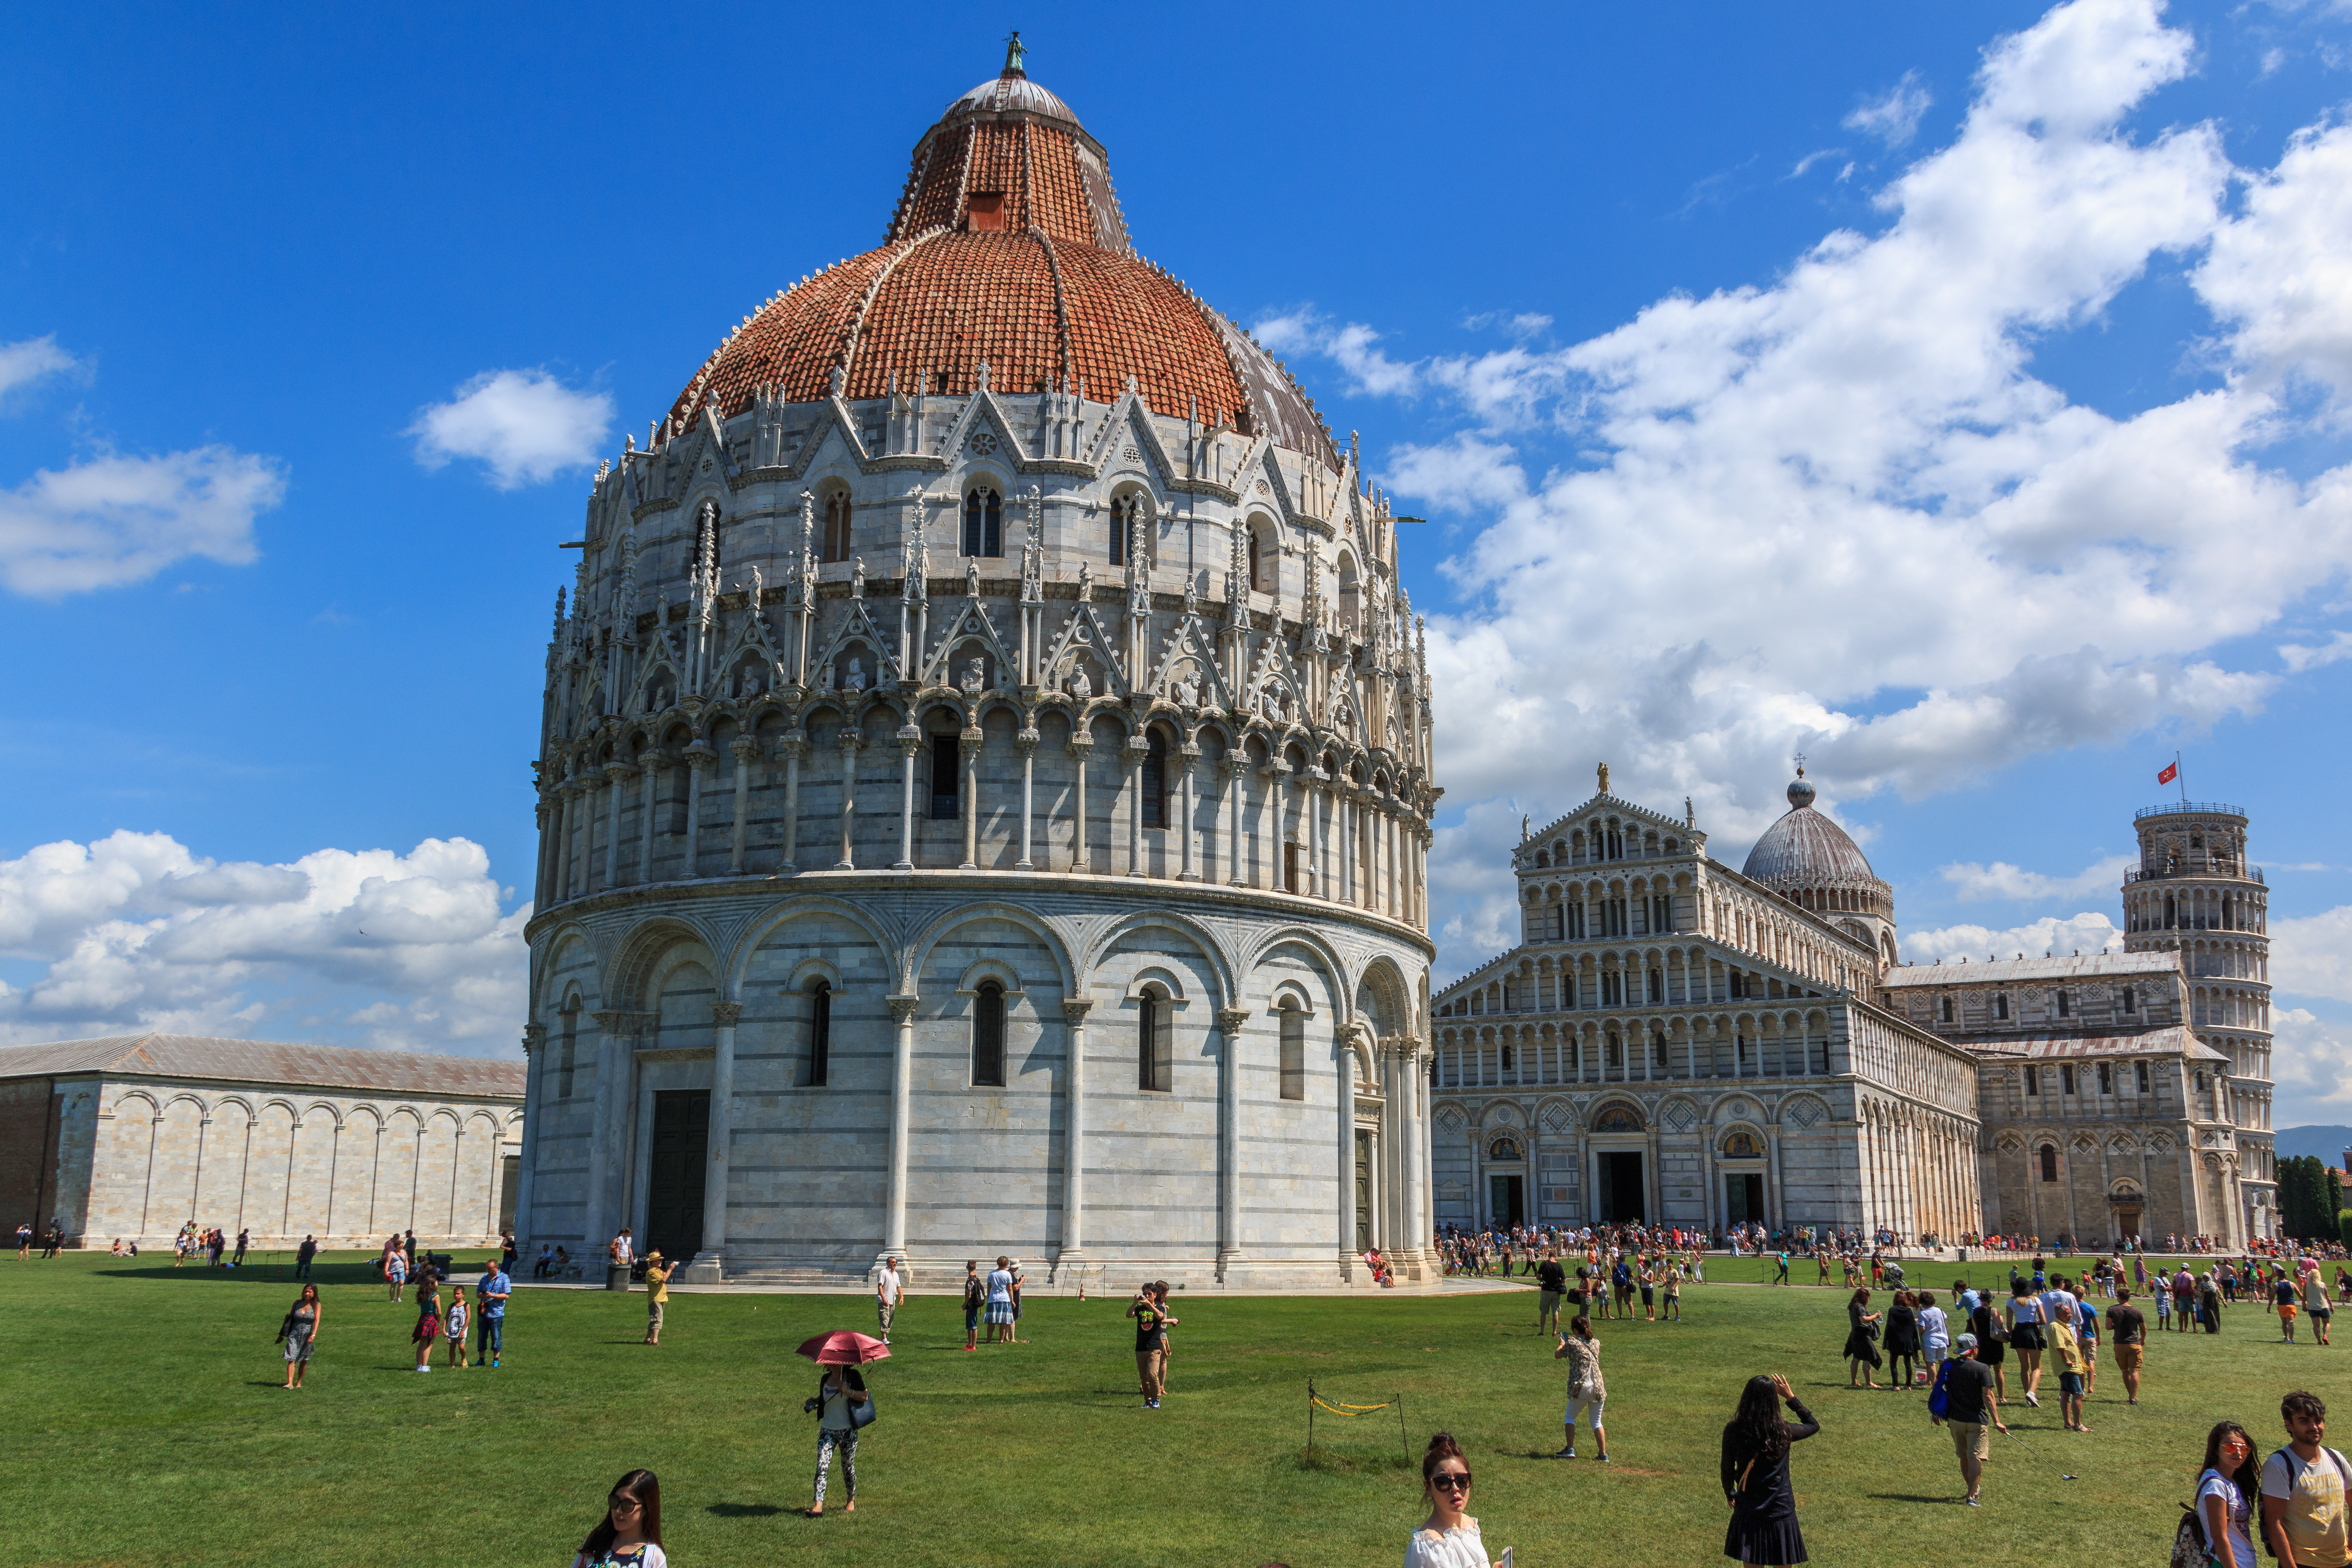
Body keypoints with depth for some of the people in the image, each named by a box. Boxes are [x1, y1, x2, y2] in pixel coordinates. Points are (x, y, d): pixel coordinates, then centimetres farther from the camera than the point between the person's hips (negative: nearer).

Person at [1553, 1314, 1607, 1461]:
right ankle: (1603, 1454, 7)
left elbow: (1557, 1355, 11)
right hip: (1598, 1388, 4)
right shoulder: (1596, 1343, 9)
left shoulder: (1572, 1344, -5)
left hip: (1580, 1388, -4)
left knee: (1570, 1417, 14)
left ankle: (1570, 1449, 5)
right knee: (1597, 1422, 14)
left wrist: (1562, 1344, 29)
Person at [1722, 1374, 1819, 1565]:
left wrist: (1730, 1494, 21)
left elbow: (1727, 1471, 2)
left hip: (1747, 1511, 1)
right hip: (1780, 1511, -1)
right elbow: (1814, 1425, 8)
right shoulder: (1783, 1432, -13)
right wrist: (1791, 1397, 9)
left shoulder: (1733, 1432, -10)